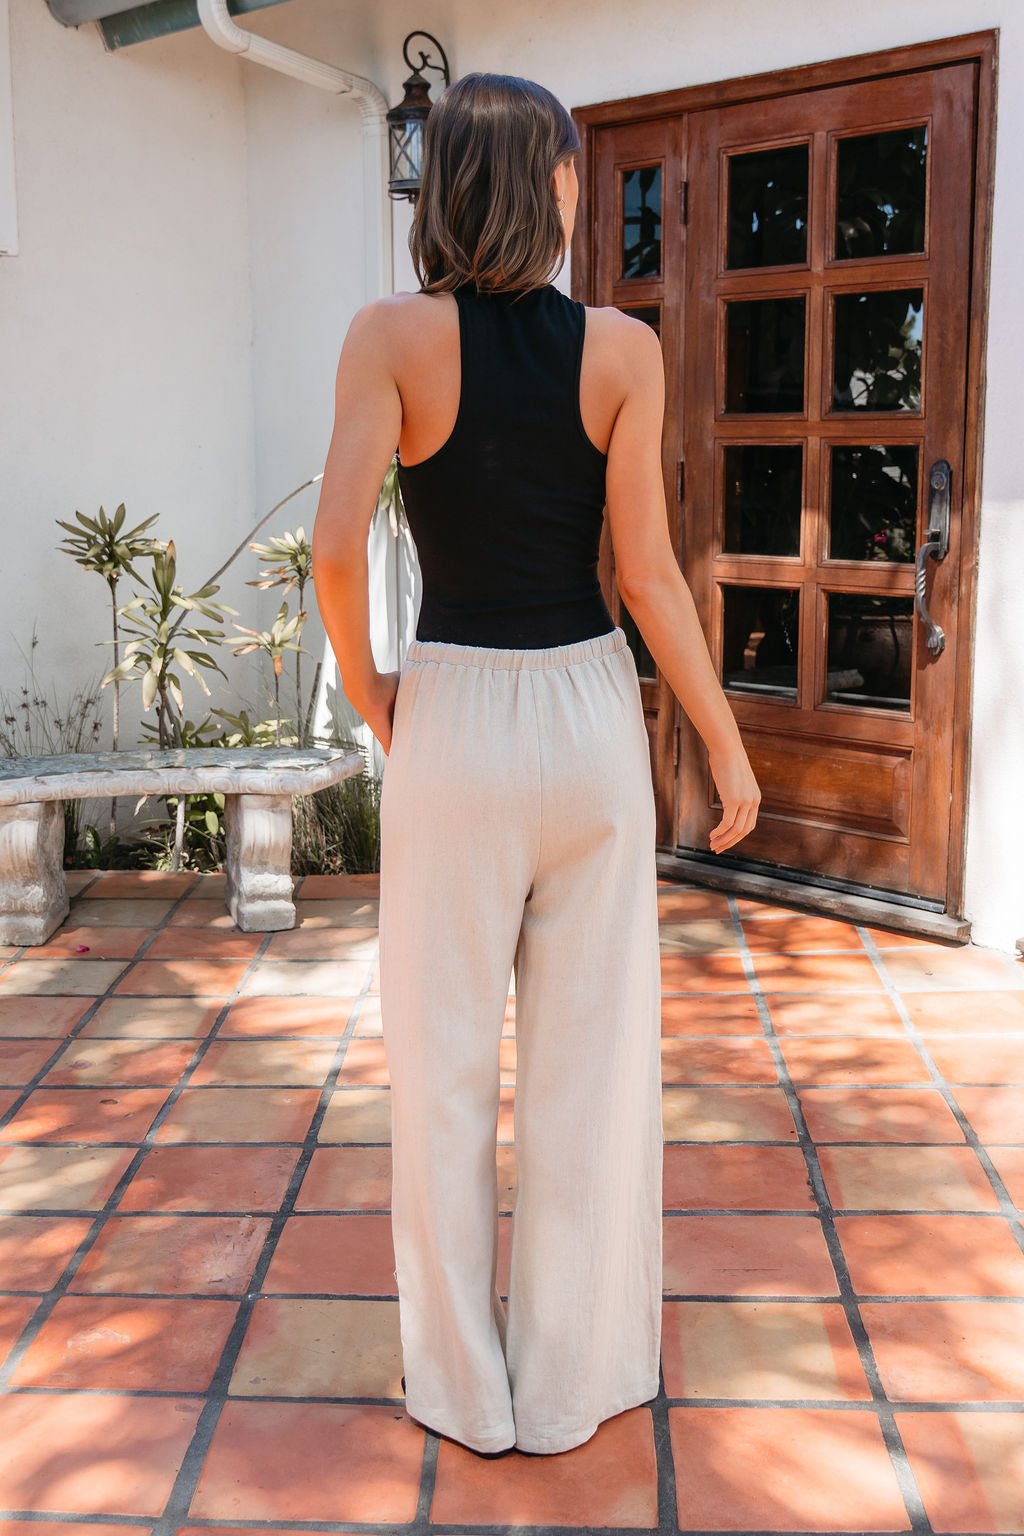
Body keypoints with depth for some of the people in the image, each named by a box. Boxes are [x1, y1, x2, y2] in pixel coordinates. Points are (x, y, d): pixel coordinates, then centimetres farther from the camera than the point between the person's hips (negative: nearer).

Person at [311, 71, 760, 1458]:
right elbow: (647, 573, -7)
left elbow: (337, 546, -16)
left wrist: (365, 691, 3)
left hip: (452, 720, 0)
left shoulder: (392, 336, -7)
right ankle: (574, 1374, 27)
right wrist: (728, 747, 3)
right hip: (590, 718, 1)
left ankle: (461, 1382, 25)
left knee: (442, 1059, 12)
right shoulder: (622, 349, -5)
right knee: (591, 1056, 12)